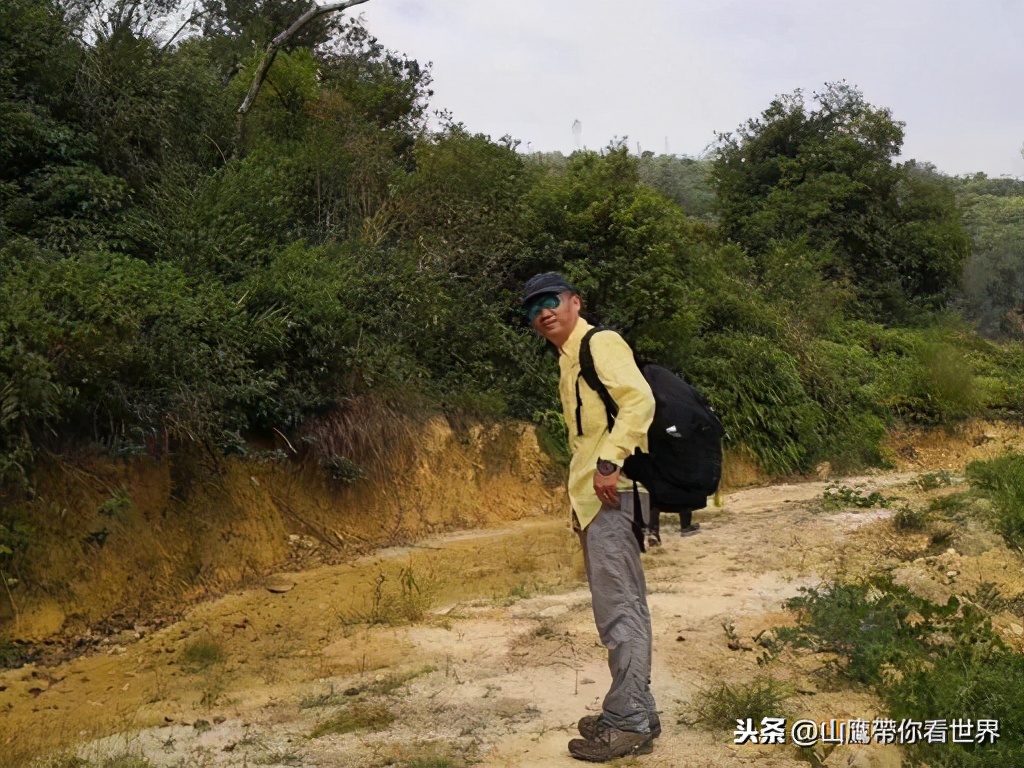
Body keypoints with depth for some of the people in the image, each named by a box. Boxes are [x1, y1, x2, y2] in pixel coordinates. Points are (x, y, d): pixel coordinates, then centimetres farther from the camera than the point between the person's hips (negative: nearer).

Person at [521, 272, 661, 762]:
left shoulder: (600, 343, -6)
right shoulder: (569, 361, 21)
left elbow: (639, 400, -21)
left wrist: (610, 463, -26)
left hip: (612, 495, -10)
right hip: (593, 499, 10)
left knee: (618, 611, -7)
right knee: (621, 608, 14)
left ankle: (628, 724, 0)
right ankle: (635, 713, 23)